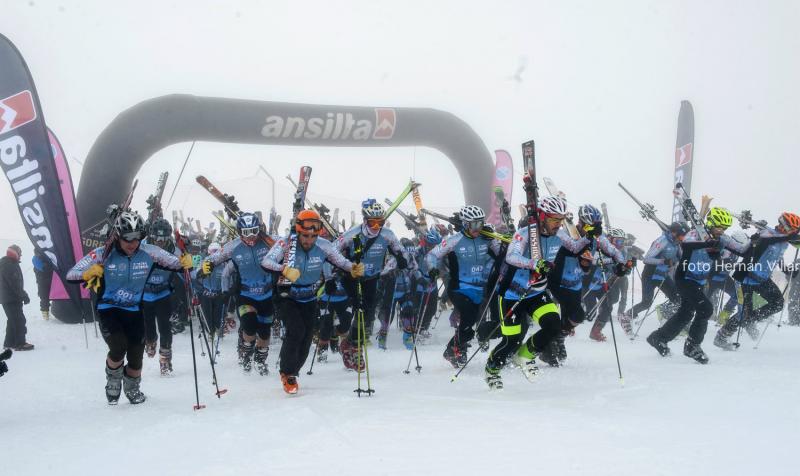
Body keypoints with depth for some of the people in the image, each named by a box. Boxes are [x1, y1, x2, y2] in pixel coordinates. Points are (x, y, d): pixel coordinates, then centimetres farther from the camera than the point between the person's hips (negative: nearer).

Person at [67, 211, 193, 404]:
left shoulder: (149, 252, -10)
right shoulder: (103, 255, -16)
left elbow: (174, 263, -5)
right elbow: (71, 275, -15)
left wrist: (185, 262, -28)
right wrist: (88, 273, -36)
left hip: (134, 311, 2)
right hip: (109, 310, -2)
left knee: (136, 357, 3)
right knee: (119, 347, -24)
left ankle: (132, 389, 37)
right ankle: (113, 382, 9)